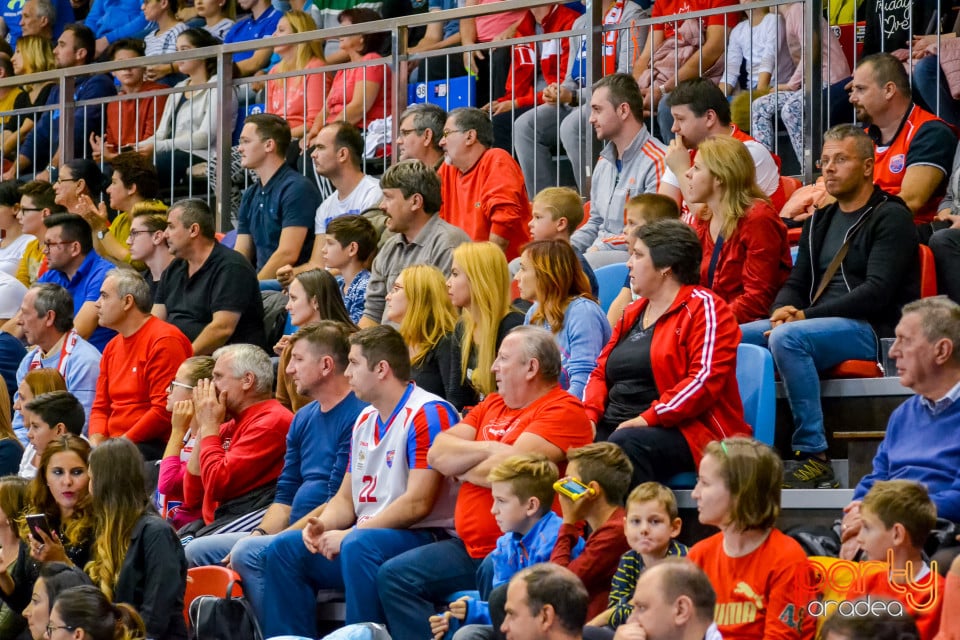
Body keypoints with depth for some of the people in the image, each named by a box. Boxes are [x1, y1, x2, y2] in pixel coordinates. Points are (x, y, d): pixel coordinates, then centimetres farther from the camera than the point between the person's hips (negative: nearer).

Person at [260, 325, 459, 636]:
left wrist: (350, 533, -19)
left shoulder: (428, 414, -13)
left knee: (358, 546, -36)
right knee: (285, 548, -2)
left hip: (422, 537, -9)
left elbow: (418, 503, -20)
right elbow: (346, 499, 18)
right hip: (364, 535, 9)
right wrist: (323, 526, -5)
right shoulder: (364, 420, 16)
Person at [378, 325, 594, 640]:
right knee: (394, 576, -3)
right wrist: (490, 450, -7)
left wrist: (461, 466, 0)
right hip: (470, 547, 9)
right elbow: (437, 453, 8)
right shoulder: (492, 406, 18)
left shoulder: (563, 411, -8)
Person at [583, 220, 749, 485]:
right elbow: (601, 372, 23)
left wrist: (648, 418, -20)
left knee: (625, 445, -38)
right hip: (613, 427, 7)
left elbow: (705, 378, -14)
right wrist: (589, 415, 2)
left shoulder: (703, 307, -2)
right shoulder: (633, 313, 24)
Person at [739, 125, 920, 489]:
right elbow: (796, 283, 20)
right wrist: (784, 310, -6)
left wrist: (806, 316, -18)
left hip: (872, 330, -8)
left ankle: (813, 456, -33)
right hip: (818, 324, 8)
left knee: (787, 338, -35)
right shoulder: (820, 221, 21)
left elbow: (877, 292, -15)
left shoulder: (891, 218, -4)